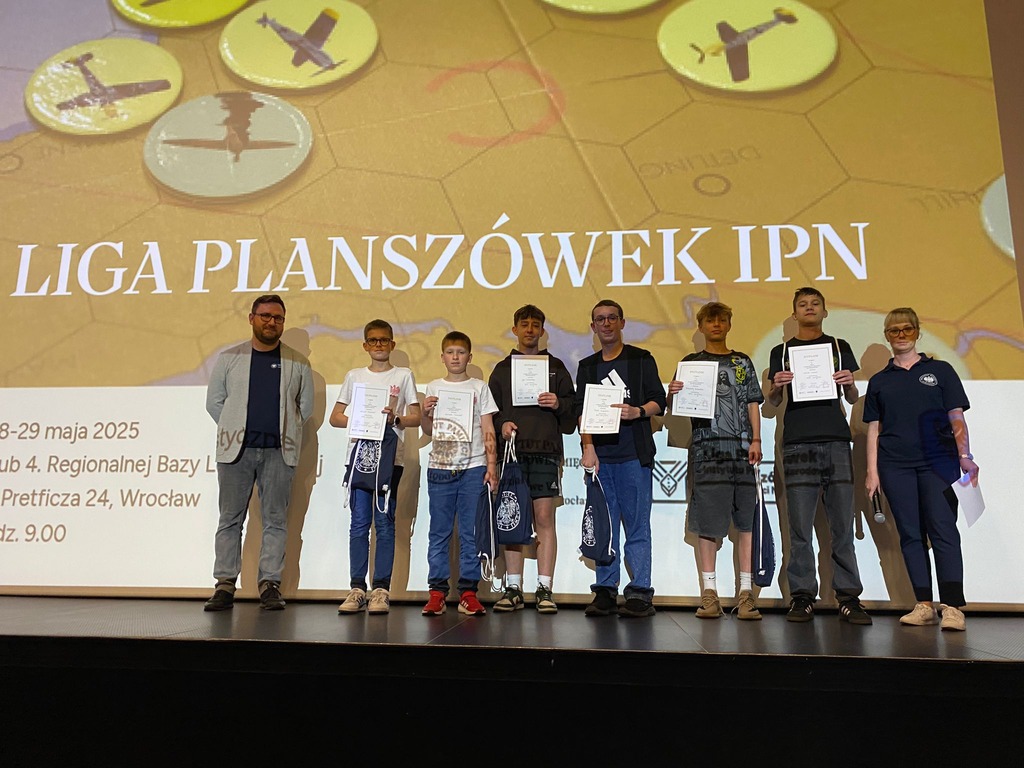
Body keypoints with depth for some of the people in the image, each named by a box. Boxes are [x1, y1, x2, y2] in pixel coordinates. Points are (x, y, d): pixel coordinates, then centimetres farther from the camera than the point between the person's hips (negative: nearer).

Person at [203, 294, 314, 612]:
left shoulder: (298, 363, 8)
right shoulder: (229, 358, 8)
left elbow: (306, 406, 13)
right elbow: (214, 401, 12)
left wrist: (283, 431, 7)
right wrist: (235, 431, 6)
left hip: (278, 452, 0)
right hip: (236, 451, 0)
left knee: (275, 520, 1)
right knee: (230, 519, 2)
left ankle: (270, 584, 8)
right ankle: (225, 585, 9)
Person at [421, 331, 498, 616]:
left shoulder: (479, 388, 7)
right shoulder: (434, 388, 11)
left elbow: (488, 431, 6)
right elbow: (428, 431, 14)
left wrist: (491, 465, -3)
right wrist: (425, 413, -7)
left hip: (473, 467, -1)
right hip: (440, 466, 1)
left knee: (471, 532, 0)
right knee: (439, 532, 3)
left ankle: (468, 592, 7)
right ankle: (437, 591, 9)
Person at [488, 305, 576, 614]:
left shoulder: (555, 366, 14)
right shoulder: (502, 369, 17)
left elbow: (573, 408, 11)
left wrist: (559, 405, -9)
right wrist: (501, 424, -5)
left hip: (545, 449, -1)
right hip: (511, 450, 2)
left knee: (544, 518, -5)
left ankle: (545, 590, 1)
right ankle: (513, 589, 9)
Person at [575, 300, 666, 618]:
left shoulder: (641, 359, 9)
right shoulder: (587, 367, 17)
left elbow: (658, 401, 5)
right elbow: (581, 411, 9)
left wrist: (637, 411, -16)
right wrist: (588, 447, -5)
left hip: (634, 454, -3)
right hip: (599, 455, 3)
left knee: (637, 526, -4)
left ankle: (640, 594, 1)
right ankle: (605, 592, 10)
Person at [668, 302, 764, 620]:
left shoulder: (742, 362, 16)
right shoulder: (691, 363, 11)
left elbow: (753, 403, 12)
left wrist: (755, 440, 0)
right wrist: (672, 394, -17)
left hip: (741, 447, 2)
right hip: (707, 447, -1)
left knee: (746, 518, 0)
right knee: (708, 519, -2)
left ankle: (746, 592, 6)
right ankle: (709, 592, 5)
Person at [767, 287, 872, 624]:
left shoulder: (839, 347, 17)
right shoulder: (782, 351, 16)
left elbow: (853, 399, 15)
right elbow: (773, 402, 12)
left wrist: (849, 383, -8)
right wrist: (777, 386, -10)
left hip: (836, 440, 1)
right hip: (798, 443, 0)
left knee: (842, 523, -2)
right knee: (800, 525, -2)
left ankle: (848, 596, 4)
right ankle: (802, 596, 3)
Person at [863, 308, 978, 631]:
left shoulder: (940, 371, 10)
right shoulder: (879, 381, 14)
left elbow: (957, 418, 5)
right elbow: (873, 428, 12)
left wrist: (965, 455, -9)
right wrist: (872, 471, 5)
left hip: (937, 462, -2)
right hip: (895, 465, 2)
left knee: (943, 530, -9)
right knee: (911, 534, 3)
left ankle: (952, 607, -9)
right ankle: (924, 606, 7)